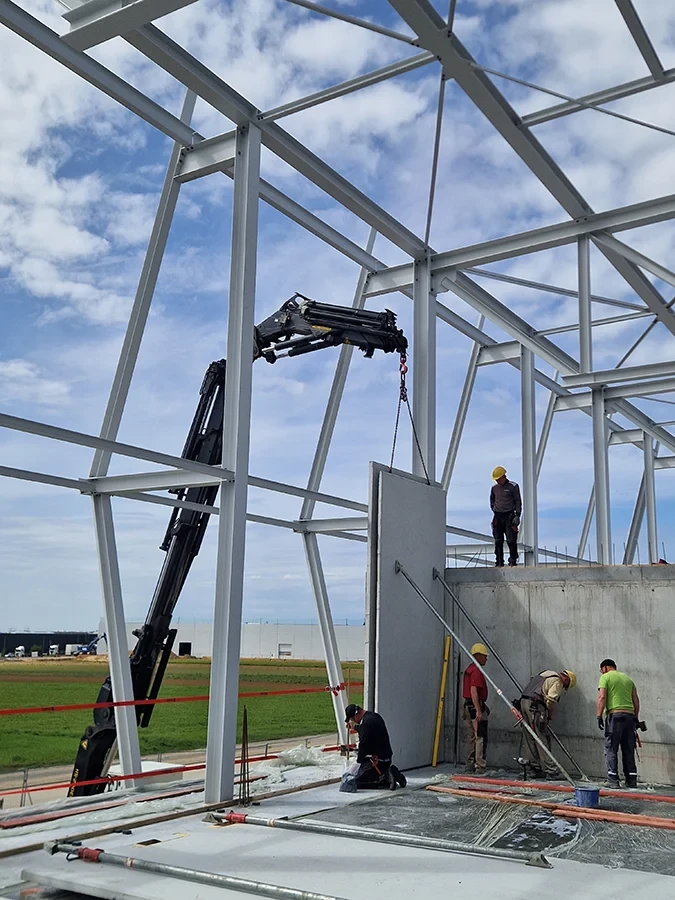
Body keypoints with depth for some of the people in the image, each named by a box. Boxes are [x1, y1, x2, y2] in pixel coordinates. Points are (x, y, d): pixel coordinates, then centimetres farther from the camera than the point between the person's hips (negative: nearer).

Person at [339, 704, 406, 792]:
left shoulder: (366, 722, -20)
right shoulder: (375, 716, 10)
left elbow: (363, 745, -18)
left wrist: (358, 762, -8)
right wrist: (355, 727, 31)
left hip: (376, 760, -10)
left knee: (350, 781, -9)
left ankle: (384, 778, -11)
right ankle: (386, 776, 7)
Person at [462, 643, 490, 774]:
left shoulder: (469, 669, 16)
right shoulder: (476, 671, -16)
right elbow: (473, 691, -24)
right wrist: (478, 710, -25)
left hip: (468, 705, 10)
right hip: (475, 706, -10)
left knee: (471, 737, 14)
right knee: (481, 737, -7)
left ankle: (470, 765, 19)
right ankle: (480, 767, -7)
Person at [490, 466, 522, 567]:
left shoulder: (513, 486, -1)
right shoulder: (494, 488, 12)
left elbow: (518, 501, -1)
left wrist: (517, 516, -8)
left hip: (509, 516, -4)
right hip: (498, 516, 4)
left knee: (511, 540, -7)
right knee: (498, 541, 3)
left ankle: (513, 560, 2)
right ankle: (499, 561, 8)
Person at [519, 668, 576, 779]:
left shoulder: (546, 673, 24)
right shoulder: (557, 682, -3)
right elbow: (551, 699, -15)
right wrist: (550, 713, 2)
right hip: (535, 706, -9)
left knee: (530, 739, 10)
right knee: (542, 740, -5)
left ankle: (535, 768, 14)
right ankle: (551, 771, -3)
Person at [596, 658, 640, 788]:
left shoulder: (605, 677, 3)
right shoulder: (628, 678, 21)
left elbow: (602, 697, -9)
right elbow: (636, 700, 17)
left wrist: (599, 716, -10)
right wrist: (636, 718, 19)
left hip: (614, 715, -6)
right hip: (630, 715, 6)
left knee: (611, 749, -2)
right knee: (629, 750, 11)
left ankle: (613, 779, -8)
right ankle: (632, 780, 10)